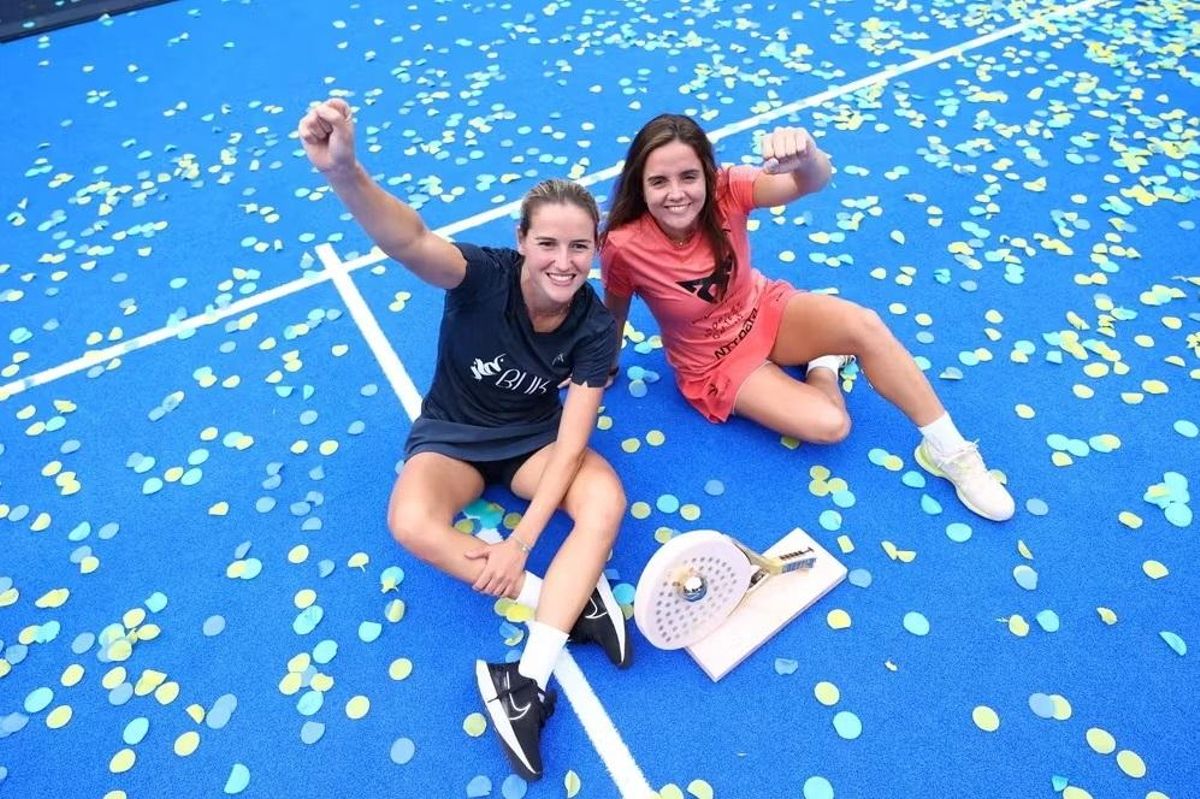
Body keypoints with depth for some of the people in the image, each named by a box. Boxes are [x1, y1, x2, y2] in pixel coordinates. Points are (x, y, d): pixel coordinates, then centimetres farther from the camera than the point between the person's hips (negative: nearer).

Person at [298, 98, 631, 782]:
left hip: (534, 437, 1)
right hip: (452, 434, -1)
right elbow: (411, 242, -47)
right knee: (412, 524, -32)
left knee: (607, 502, -28)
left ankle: (529, 685, -28)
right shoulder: (485, 276, -24)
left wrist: (520, 543, -29)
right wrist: (343, 170, -67)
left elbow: (570, 445, -21)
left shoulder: (595, 328, -19)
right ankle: (574, 603, -21)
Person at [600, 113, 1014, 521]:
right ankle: (822, 369, 12)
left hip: (767, 311, 3)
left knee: (863, 324, -28)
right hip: (716, 363, -2)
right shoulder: (625, 246, -26)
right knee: (829, 425, -24)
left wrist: (805, 156, -62)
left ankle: (949, 450, -7)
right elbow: (615, 313, -7)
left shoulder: (726, 190, -22)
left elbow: (813, 182, -39)